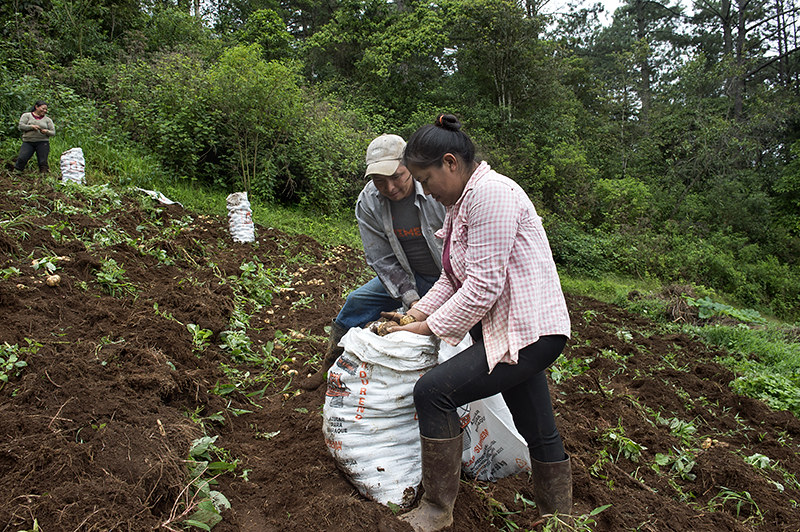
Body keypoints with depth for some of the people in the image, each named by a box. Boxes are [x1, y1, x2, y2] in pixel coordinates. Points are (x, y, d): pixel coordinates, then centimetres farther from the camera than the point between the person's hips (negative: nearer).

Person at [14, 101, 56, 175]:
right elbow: (21, 126, -1)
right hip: (28, 142, -1)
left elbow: (53, 132, 9)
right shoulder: (26, 115, 11)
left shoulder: (47, 119, 14)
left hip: (42, 143, 1)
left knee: (43, 162, -8)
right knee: (21, 159, -15)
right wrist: (31, 127, -15)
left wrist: (46, 131, -12)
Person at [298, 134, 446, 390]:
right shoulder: (368, 203, -13)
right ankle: (331, 365, 22)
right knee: (357, 301, 1)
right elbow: (383, 261, -9)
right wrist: (412, 300, -20)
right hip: (409, 278, 4)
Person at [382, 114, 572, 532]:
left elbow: (482, 286, -23)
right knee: (539, 432, 18)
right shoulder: (463, 200, 13)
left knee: (433, 390, -16)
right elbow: (453, 278, 15)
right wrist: (416, 315, 5)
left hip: (528, 332, -10)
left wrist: (427, 328, -14)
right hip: (523, 329, 10)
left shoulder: (489, 193, -19)